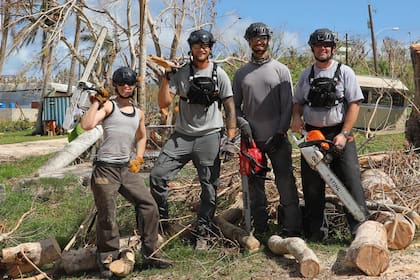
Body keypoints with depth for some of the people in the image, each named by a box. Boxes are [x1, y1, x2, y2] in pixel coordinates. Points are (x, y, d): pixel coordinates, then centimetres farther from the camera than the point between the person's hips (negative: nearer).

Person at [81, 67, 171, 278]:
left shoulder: (138, 113, 14)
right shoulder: (108, 106, -4)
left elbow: (141, 137, 31)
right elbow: (87, 125, -22)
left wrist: (138, 159, 17)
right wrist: (97, 101, -15)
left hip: (127, 169, 6)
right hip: (105, 169, -6)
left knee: (149, 206, 1)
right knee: (107, 217, -1)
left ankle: (149, 255, 12)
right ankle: (106, 260, 15)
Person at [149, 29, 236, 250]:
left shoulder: (219, 74, 3)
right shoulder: (180, 73, 5)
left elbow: (229, 107, 4)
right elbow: (164, 103, -2)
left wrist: (231, 137, -3)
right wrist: (166, 78, -12)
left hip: (209, 136, -1)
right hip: (182, 135, 1)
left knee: (209, 186, 2)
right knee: (157, 175, -8)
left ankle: (203, 234, 13)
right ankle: (160, 222, 10)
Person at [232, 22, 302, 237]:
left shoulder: (281, 70, 5)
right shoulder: (241, 74, 12)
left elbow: (288, 105, 0)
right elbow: (235, 105, 12)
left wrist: (281, 132, -9)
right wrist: (243, 124, -6)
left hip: (277, 138, -2)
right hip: (252, 139, 3)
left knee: (286, 183, -5)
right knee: (255, 186, 7)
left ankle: (291, 228, 1)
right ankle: (259, 230, 16)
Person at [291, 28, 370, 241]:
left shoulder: (344, 72, 1)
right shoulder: (306, 75, 12)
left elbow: (354, 104, -5)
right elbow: (298, 102, 16)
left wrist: (343, 134, -13)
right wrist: (296, 117, -8)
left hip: (339, 134, -3)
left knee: (351, 181, -8)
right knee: (312, 185, 6)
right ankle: (315, 230, 16)